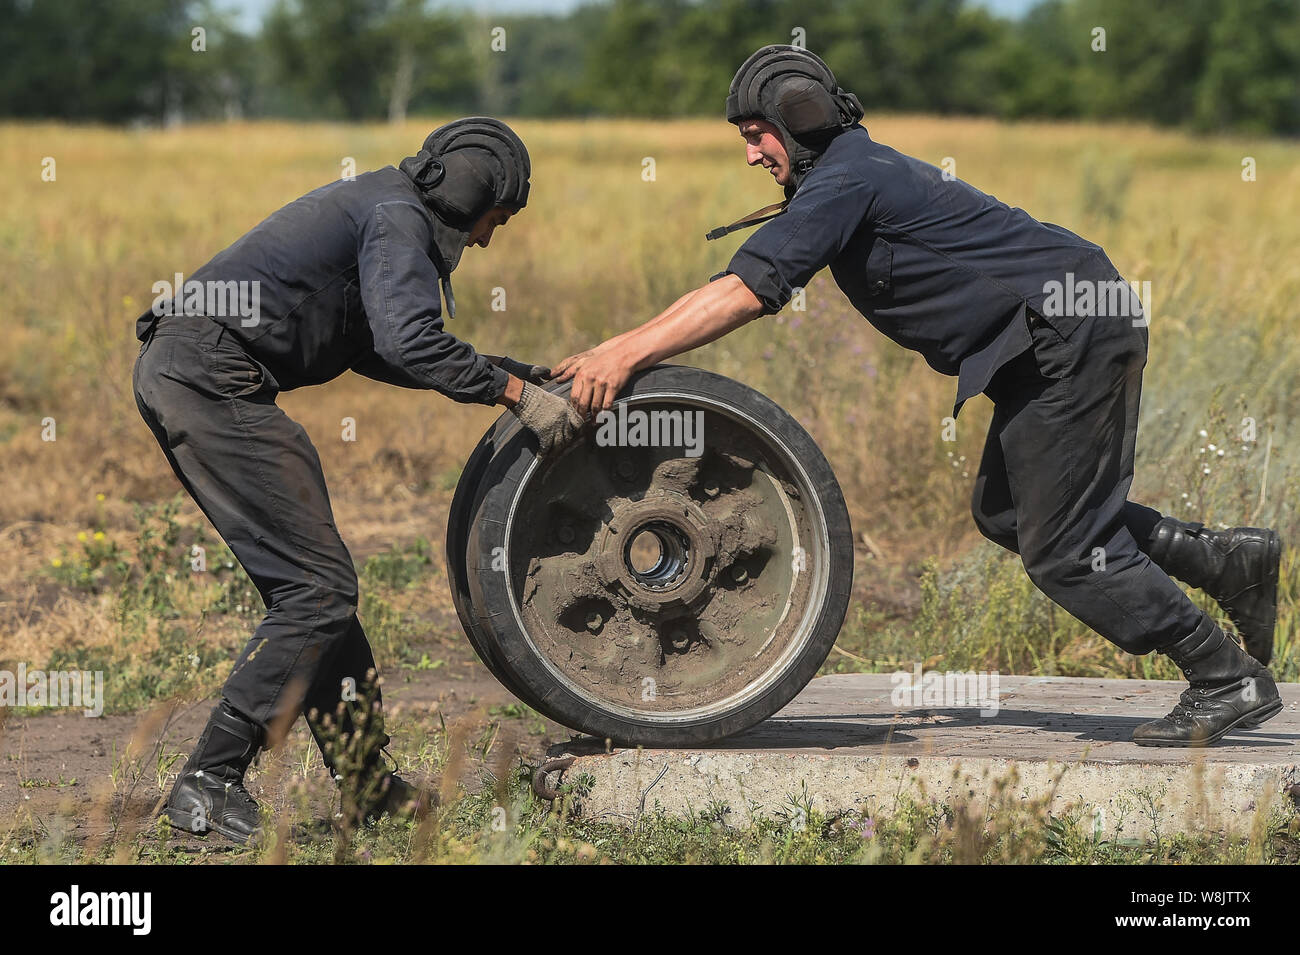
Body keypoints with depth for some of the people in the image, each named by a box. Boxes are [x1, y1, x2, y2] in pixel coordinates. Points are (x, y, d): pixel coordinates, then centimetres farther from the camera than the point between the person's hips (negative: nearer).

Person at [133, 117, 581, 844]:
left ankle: (367, 784, 19)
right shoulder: (398, 220, -7)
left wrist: (507, 371, 28)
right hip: (212, 377, -11)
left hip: (175, 370, 11)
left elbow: (370, 345, 30)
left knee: (310, 582, 14)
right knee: (318, 588, -10)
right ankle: (209, 783, -13)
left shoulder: (372, 205, 24)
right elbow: (409, 341, -23)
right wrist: (516, 393, -17)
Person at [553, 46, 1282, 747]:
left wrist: (627, 353, -24)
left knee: (1061, 549, -7)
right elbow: (746, 285, 17)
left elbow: (749, 292, -24)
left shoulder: (847, 181, -15)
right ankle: (1226, 559, 21)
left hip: (1077, 329, -10)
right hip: (1051, 342, 10)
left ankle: (1229, 680, 2)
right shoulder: (854, 174, 16)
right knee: (1005, 511, 18)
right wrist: (622, 350, 9)